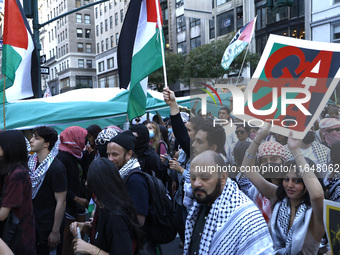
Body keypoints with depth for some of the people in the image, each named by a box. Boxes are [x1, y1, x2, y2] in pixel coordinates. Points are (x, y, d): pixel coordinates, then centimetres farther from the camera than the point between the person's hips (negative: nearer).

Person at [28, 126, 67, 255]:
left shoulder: (56, 168, -21)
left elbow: (61, 202, -19)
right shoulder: (31, 161, 1)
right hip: (32, 222, 7)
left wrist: (55, 232, -18)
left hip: (48, 226, -7)